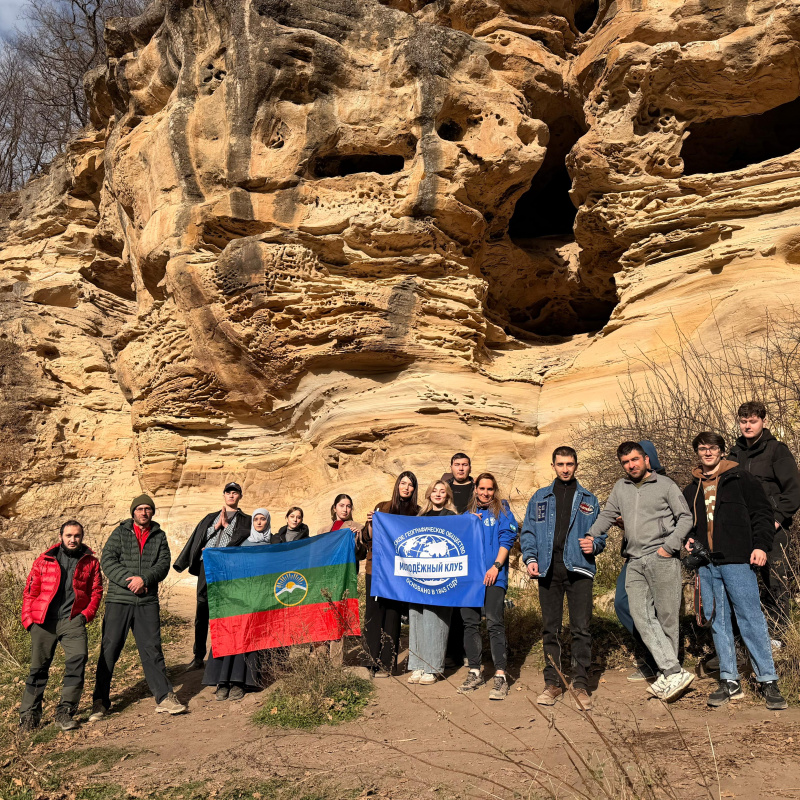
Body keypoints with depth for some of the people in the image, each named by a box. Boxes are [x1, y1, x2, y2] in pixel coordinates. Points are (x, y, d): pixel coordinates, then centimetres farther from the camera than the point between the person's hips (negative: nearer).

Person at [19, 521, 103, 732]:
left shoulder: (90, 562, 10)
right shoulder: (44, 560, 10)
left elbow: (96, 591, 10)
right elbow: (30, 591, 11)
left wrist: (87, 614, -3)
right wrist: (28, 619, 3)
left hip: (72, 620, 0)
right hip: (44, 621, 1)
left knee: (78, 659, -17)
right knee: (38, 667, 4)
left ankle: (64, 712, -7)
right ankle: (29, 714, 22)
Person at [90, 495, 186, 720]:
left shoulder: (159, 536, 11)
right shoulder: (120, 532, 6)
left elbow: (163, 564, 1)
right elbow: (107, 560, -4)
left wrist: (144, 579, -15)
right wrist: (129, 580, -14)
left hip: (147, 601, 1)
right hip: (118, 600, -1)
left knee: (152, 649, 3)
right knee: (109, 649, 3)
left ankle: (164, 697, 8)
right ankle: (100, 702, 15)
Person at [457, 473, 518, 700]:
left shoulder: (502, 511, 6)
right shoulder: (469, 513, 19)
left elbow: (507, 539, -3)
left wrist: (496, 566, -13)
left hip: (493, 576, -5)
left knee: (495, 623, -10)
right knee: (470, 623, 6)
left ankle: (500, 676, -7)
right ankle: (474, 672, 17)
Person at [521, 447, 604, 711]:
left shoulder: (589, 500, 14)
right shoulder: (540, 498, 15)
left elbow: (600, 533, 13)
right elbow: (528, 533, 12)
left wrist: (594, 544, -10)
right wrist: (530, 558, -3)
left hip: (579, 568, -1)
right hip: (549, 569, 1)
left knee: (581, 628, -6)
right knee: (550, 628, 6)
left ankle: (581, 684, 3)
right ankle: (553, 683, 15)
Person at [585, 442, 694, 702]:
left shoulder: (665, 485, 5)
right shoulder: (621, 487, 17)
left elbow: (685, 517, 4)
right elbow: (607, 515, 22)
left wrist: (670, 546, -7)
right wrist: (589, 537, 7)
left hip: (661, 559, -4)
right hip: (635, 561, 4)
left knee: (666, 616, -2)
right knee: (642, 617, -8)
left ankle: (668, 674, 6)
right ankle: (674, 672, -9)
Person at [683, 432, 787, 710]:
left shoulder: (741, 479, 3)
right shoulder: (691, 490, 16)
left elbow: (763, 513, 1)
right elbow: (687, 523, 28)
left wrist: (761, 545, -10)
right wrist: (689, 539, 9)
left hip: (737, 561, -5)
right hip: (706, 564, 5)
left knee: (751, 618, -4)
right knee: (718, 621, 6)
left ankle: (768, 680, 6)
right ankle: (730, 681, 13)